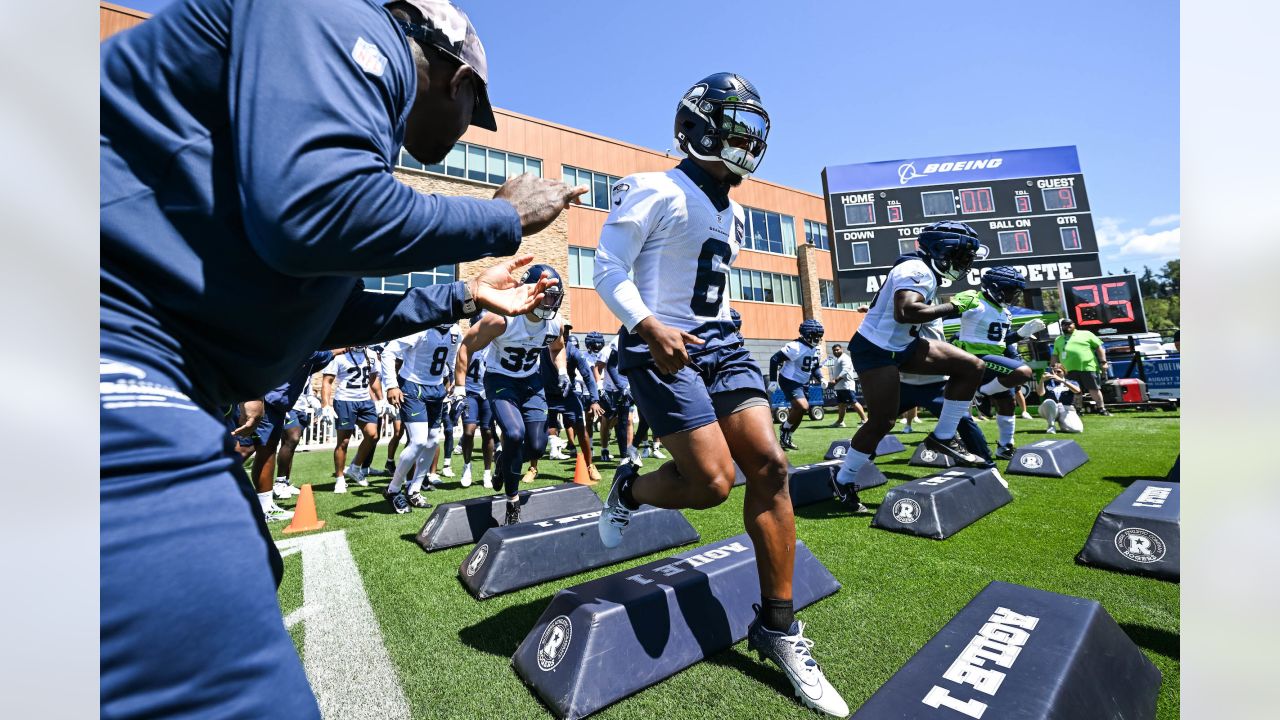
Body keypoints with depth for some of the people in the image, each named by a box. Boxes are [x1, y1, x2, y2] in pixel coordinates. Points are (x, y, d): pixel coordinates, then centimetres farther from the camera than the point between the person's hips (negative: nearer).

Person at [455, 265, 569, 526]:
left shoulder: (554, 325, -10)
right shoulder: (502, 319, -25)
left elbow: (557, 348, 15)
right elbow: (466, 346, -13)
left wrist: (562, 372, -2)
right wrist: (460, 387, -15)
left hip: (531, 382, 5)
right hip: (500, 380, -4)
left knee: (537, 447, -4)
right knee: (514, 433, -27)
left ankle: (505, 460, 34)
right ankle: (513, 504, -7)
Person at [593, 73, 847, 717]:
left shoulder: (732, 213, 20)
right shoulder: (655, 192, -4)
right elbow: (609, 271, -10)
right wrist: (651, 327, -24)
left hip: (720, 342, 8)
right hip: (662, 347, -7)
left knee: (768, 464, -6)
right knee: (712, 482, -15)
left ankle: (778, 627, 9)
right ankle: (627, 490, 19)